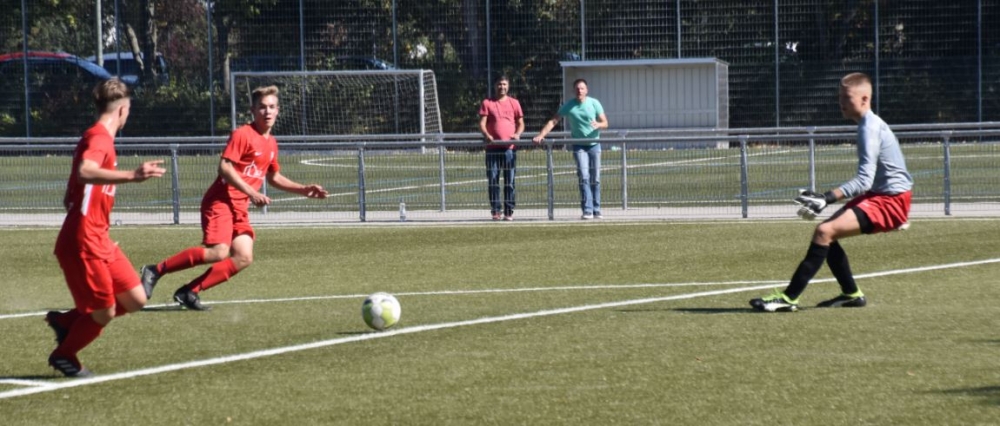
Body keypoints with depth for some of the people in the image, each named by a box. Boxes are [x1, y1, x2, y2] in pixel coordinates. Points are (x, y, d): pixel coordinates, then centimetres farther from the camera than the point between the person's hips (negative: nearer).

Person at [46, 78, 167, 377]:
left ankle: (66, 322, 19)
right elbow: (84, 172, -38)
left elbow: (70, 197, 21)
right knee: (104, 313, -1)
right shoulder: (99, 138, -14)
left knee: (135, 300, 6)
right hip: (83, 243, -10)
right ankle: (64, 356, 23)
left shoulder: (98, 137, 15)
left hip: (99, 241, 10)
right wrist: (131, 176, -48)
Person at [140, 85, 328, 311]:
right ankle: (155, 271, -13)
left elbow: (274, 177, 30)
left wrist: (304, 189, 22)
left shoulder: (271, 143, 16)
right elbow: (225, 167, -18)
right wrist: (252, 193, -23)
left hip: (240, 207, 8)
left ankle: (189, 292, -2)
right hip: (220, 201, -8)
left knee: (243, 258, -6)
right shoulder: (242, 134, -10)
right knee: (219, 252, -24)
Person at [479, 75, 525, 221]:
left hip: (509, 147, 0)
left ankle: (509, 211, 3)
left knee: (509, 181, -1)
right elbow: (482, 123, 2)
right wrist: (487, 135, -17)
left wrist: (517, 134, -8)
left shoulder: (514, 103, 11)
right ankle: (495, 210, 2)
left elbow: (520, 123, 13)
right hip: (493, 147, 0)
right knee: (493, 180, -2)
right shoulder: (487, 103, 8)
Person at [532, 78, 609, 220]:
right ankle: (587, 210, -17)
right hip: (579, 145, -1)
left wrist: (598, 125, -23)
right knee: (584, 177, -14)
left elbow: (605, 122, 1)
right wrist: (541, 135, -13)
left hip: (594, 144, 1)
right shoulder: (569, 106, -2)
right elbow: (553, 121, -2)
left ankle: (596, 210, 12)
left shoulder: (594, 103, -1)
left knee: (595, 179, 4)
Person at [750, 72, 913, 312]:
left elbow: (864, 181, -27)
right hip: (880, 196, 10)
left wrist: (827, 198, -34)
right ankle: (851, 294, 16)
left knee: (824, 232, -21)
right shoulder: (871, 125, 15)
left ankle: (789, 298, -25)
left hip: (889, 201, -10)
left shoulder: (870, 128, -17)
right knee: (827, 234, 11)